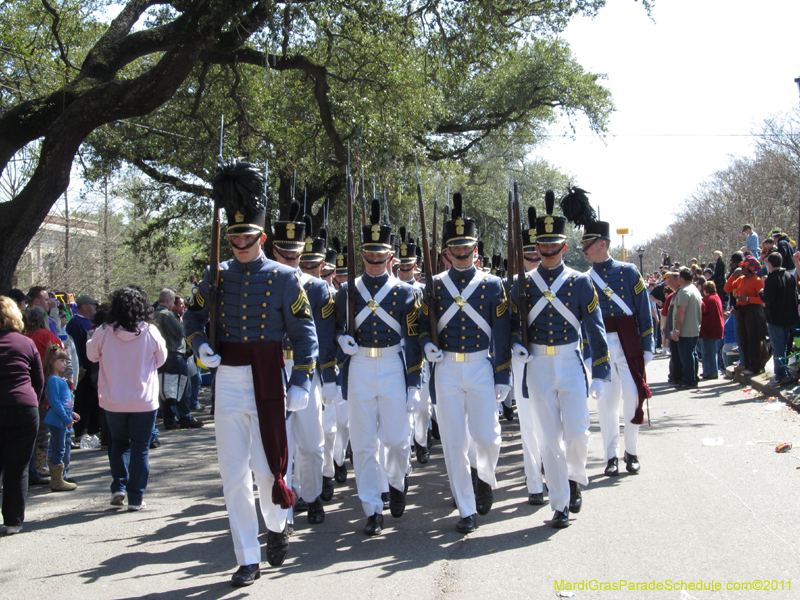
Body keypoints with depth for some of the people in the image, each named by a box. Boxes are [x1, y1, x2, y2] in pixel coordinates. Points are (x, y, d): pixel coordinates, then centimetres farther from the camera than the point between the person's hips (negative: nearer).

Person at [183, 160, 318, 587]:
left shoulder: (284, 278, -2)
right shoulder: (217, 276, 7)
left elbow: (305, 334, -1)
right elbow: (192, 317, 19)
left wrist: (300, 384, -7)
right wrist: (200, 346, -1)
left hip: (267, 383, -3)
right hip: (227, 383, 3)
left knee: (267, 467, 0)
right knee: (233, 472, 4)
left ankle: (276, 525, 32)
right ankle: (248, 559, 14)